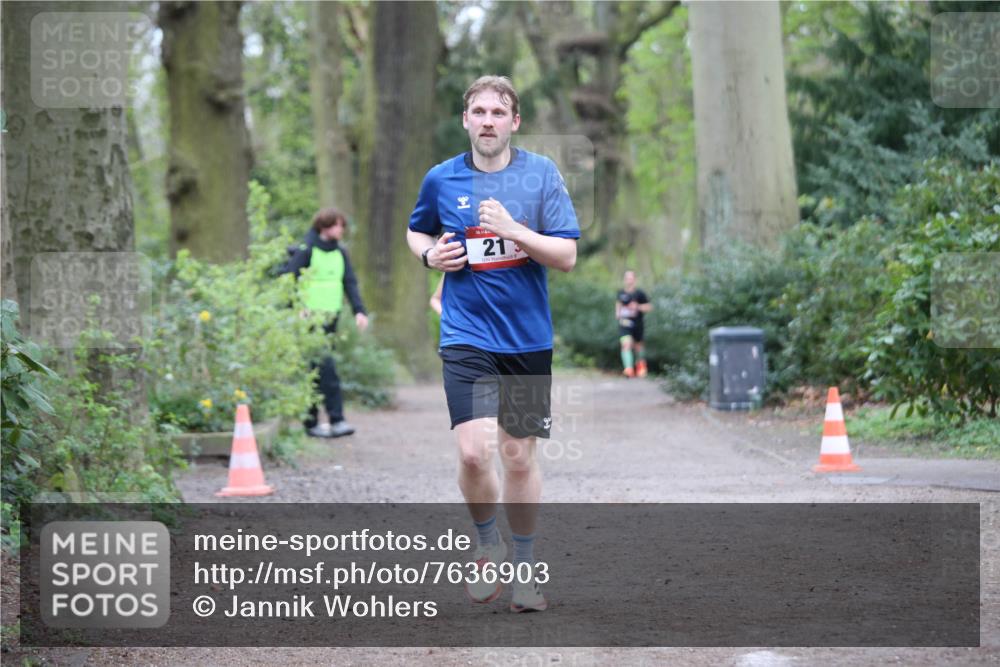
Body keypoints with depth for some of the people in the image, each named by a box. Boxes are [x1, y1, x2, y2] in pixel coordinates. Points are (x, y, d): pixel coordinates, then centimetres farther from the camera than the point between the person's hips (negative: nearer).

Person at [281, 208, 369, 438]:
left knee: (316, 372, 11)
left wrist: (359, 310, -2)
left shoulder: (340, 254, 13)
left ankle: (312, 422, 16)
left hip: (330, 320, 6)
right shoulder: (306, 251, -7)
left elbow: (350, 283, 11)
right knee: (326, 367, -15)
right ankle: (335, 419, -17)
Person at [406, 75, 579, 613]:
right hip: (467, 336, -1)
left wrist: (511, 229, -20)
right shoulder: (441, 179, 1)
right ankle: (488, 543, 10)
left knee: (519, 456, 7)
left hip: (529, 339, 1)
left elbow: (566, 256, -7)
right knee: (474, 451, -17)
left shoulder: (541, 174, -2)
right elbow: (416, 231, 20)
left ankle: (524, 564, 25)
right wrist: (430, 255, -2)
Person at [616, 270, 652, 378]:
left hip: (637, 325, -1)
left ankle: (641, 363, 46)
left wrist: (638, 307, -18)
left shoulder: (639, 294, -7)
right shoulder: (621, 293, 3)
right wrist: (617, 313, 8)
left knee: (637, 345, 16)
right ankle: (628, 368, -27)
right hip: (624, 324, 1)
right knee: (626, 344, -20)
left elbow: (649, 307, -3)